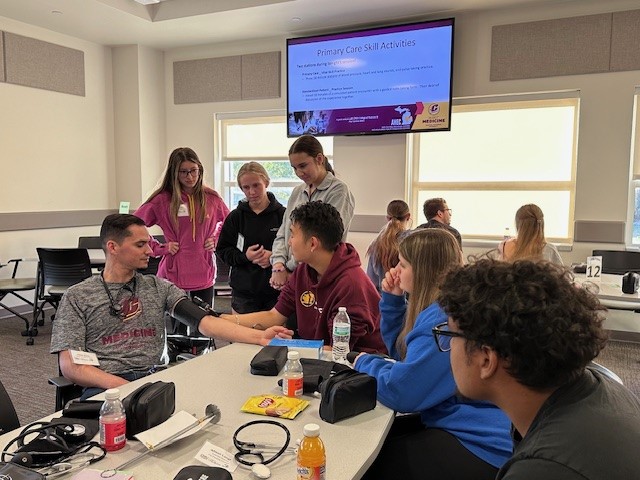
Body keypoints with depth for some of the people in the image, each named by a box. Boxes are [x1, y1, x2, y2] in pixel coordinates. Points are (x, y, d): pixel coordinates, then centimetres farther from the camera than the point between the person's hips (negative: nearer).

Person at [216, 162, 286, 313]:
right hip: (244, 291, 2)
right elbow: (222, 250, 5)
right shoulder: (236, 217, 4)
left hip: (276, 290, -1)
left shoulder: (282, 214, -3)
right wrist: (244, 256, -12)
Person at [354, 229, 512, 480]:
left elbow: (399, 392, -25)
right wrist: (393, 299, 7)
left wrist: (365, 363, -6)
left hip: (480, 446, -10)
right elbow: (404, 351, 19)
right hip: (467, 428, 10)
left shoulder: (443, 319, -25)